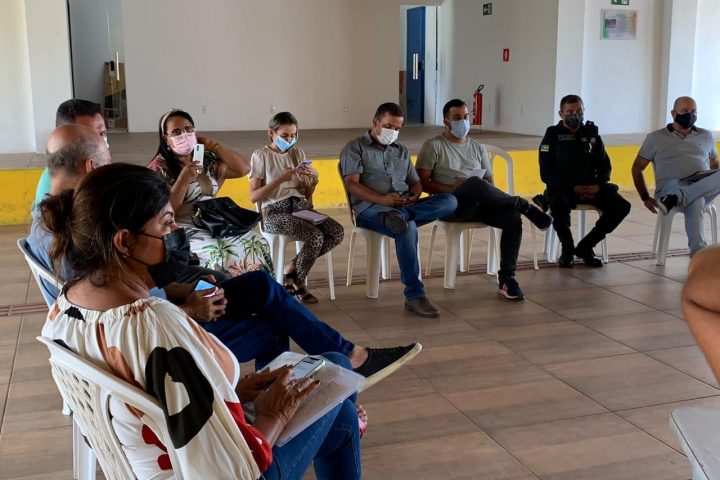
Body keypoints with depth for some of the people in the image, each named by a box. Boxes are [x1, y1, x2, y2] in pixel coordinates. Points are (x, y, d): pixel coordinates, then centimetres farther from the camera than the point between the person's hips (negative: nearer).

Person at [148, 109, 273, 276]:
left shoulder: (206, 159, 12)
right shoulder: (159, 168, -4)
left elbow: (244, 169, 4)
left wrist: (211, 144, 3)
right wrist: (184, 178, -20)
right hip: (182, 232, -6)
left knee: (256, 244, -14)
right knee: (217, 254, -32)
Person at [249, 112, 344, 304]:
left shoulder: (298, 153, 16)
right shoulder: (261, 155, 0)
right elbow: (253, 197, -8)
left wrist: (313, 179, -3)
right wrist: (281, 179, -16)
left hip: (301, 206, 6)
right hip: (275, 211, -6)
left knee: (337, 232, -20)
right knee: (315, 237, -30)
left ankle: (292, 268, -3)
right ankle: (297, 282, -3)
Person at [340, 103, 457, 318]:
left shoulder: (401, 151, 28)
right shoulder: (355, 147, 8)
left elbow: (415, 183, 24)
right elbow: (352, 184, -5)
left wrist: (415, 196, -3)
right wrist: (382, 199, -21)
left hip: (405, 205, 6)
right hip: (371, 208, -6)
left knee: (449, 201, -20)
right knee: (407, 228, -38)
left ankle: (400, 217, -34)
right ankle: (414, 295, -34)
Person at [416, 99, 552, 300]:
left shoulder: (478, 148, 21)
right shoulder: (433, 146, 5)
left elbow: (489, 184, 18)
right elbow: (422, 183, -4)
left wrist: (491, 197, -6)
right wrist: (452, 189, -16)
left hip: (477, 205, 5)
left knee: (512, 217, -25)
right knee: (475, 183, -38)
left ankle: (506, 278, -18)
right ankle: (524, 206, -23)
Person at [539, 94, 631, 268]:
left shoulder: (592, 134, 11)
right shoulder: (552, 136, 0)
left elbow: (605, 166, 14)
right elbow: (546, 174, -6)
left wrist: (597, 185, -8)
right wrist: (573, 188, -18)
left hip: (590, 187, 4)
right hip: (562, 188, -4)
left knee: (622, 206, -17)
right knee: (560, 206, -38)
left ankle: (585, 247, -2)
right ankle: (567, 249, -10)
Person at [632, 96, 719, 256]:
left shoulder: (706, 136, 23)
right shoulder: (655, 138, 12)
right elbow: (637, 168, 14)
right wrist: (645, 198, 1)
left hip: (704, 190, 3)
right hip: (670, 188, -3)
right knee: (695, 202, -40)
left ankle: (674, 200, -48)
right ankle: (699, 254, -49)